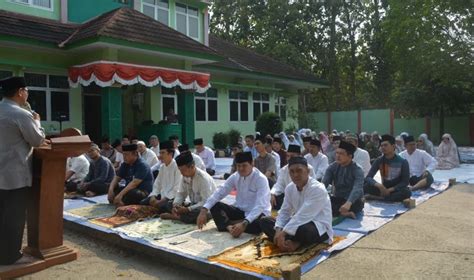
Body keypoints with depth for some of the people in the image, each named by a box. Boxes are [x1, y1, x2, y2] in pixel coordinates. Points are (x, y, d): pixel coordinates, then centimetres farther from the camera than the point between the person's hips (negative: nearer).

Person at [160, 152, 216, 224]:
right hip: (194, 205, 7)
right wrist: (176, 204, -16)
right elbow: (180, 193, 5)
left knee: (198, 214, -39)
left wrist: (187, 209, -29)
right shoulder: (185, 176, -4)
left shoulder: (203, 178, -25)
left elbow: (206, 202, -26)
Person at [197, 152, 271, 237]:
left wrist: (244, 223, -45)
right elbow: (219, 192, -7)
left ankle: (226, 223, -22)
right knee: (215, 206, -12)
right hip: (240, 210, 5)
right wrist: (204, 210, -22)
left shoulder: (261, 179, -21)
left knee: (258, 224, -39)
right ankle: (229, 226, -34)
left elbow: (260, 206, -32)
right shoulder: (235, 176, -3)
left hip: (257, 213, -5)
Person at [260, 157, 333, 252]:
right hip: (298, 223, 8)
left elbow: (303, 216, -29)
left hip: (320, 228, -7)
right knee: (265, 221, -4)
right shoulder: (290, 188, -1)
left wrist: (283, 233, -30)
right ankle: (292, 242, -22)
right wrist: (278, 230, -18)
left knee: (303, 229, -43)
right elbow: (284, 212, 1)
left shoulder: (318, 189, -23)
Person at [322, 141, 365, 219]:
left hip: (353, 201, -3)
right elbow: (323, 184, -13)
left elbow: (357, 189, -31)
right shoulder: (332, 167, -1)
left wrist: (348, 203, -50)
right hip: (338, 199, 4)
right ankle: (343, 213, -31)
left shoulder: (357, 170, -14)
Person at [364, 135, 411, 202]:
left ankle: (376, 197, -29)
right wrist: (379, 185, -31)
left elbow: (405, 181, -10)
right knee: (366, 186, -25)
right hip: (384, 188, 1)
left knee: (406, 192, -35)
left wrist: (390, 190, -22)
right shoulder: (379, 160, -6)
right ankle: (394, 198, -24)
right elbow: (368, 177, -12)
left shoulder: (402, 161, -11)